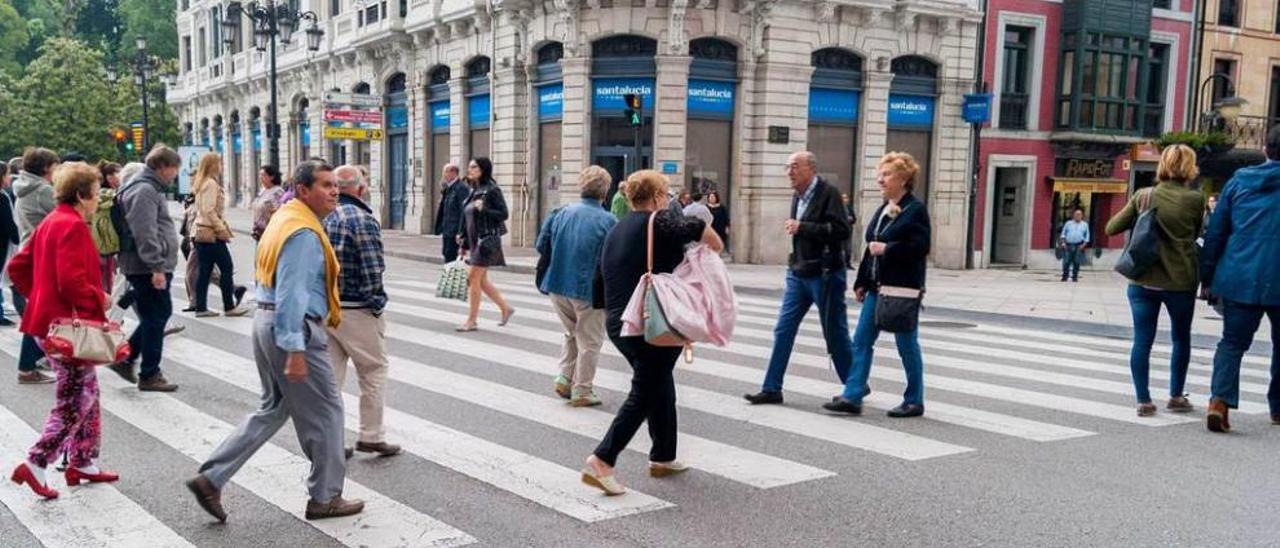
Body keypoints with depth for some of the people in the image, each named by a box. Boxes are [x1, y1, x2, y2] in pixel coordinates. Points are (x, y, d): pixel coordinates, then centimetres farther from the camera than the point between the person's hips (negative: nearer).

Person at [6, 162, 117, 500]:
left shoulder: (51, 223, 14)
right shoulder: (72, 226, -17)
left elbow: (18, 267, 19)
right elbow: (72, 282, -25)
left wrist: (40, 296, 18)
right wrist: (100, 299, -10)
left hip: (49, 318, 10)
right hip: (68, 324, -10)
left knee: (87, 393, 16)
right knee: (75, 401, -2)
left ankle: (83, 463, 22)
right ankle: (35, 465, -2)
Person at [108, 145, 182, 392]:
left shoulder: (150, 188, 18)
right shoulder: (145, 191, -16)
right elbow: (145, 234, -24)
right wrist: (157, 267, -24)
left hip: (150, 267, 10)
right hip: (148, 268, -10)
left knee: (155, 316, 17)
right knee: (156, 318, -2)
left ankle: (125, 359, 23)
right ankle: (149, 375, 7)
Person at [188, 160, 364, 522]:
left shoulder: (285, 218, 13)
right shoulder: (305, 233, -18)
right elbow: (292, 293, -24)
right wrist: (294, 350, -26)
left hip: (266, 320, 10)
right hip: (294, 328, -10)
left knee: (274, 409, 20)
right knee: (325, 411, 4)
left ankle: (211, 479, 17)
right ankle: (325, 498, 15)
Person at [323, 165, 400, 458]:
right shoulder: (362, 219, -15)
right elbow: (373, 269, -18)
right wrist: (376, 302, -5)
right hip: (355, 310, -6)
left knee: (330, 374, 11)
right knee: (374, 371, 8)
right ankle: (371, 436, 12)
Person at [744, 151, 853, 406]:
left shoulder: (828, 193, -12)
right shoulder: (798, 196, 11)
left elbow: (841, 230, -22)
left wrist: (801, 227, -22)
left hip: (825, 275, -7)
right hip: (798, 273, 7)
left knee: (835, 334, 3)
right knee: (783, 331, 5)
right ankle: (772, 389, 11)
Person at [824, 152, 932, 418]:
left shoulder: (915, 209, -8)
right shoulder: (883, 209, 14)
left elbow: (919, 247, -18)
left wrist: (886, 249, -18)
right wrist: (862, 282, 14)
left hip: (902, 289, -8)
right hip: (877, 287, 8)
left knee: (907, 346, 3)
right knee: (861, 341, 4)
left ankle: (914, 401, 16)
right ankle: (852, 396, 7)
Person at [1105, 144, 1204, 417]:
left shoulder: (1143, 196, -3)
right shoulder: (1195, 199, -7)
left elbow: (1111, 228, 0)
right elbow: (1195, 235, 7)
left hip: (1143, 280, 1)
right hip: (1181, 281, -1)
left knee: (1142, 341, 5)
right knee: (1181, 338, 19)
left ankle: (1144, 400, 5)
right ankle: (1176, 396, 26)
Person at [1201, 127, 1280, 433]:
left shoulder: (1239, 181, 5)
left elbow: (1215, 233, 5)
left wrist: (1207, 278, 10)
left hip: (1239, 279, 1)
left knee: (1232, 342, 4)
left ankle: (1220, 400, -15)